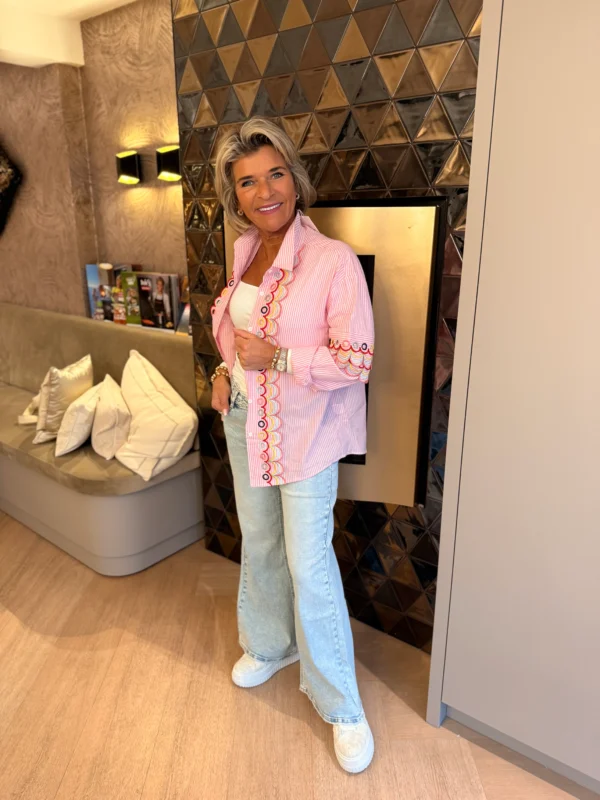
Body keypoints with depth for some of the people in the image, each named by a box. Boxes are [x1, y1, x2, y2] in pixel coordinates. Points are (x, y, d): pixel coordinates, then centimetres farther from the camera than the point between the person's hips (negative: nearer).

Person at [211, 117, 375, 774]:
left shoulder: (334, 262, -18)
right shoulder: (243, 252, 4)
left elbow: (357, 361, -18)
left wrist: (276, 358, -26)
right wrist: (225, 370, 2)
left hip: (305, 430, -7)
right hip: (243, 419, 7)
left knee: (309, 564, -1)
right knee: (259, 543, 20)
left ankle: (340, 706, 21)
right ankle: (271, 646, 46)